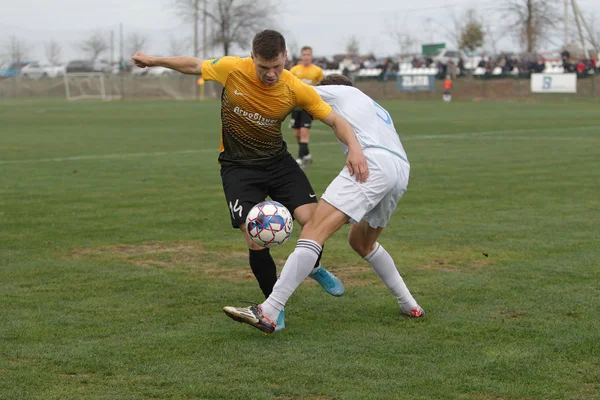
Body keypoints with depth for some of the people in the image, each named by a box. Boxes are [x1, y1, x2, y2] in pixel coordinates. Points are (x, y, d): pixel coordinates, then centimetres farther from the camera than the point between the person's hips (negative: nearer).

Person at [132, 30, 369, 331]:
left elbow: (335, 119, -12)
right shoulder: (232, 69, -18)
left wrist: (354, 147, -29)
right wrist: (153, 61, 8)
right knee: (256, 240, -14)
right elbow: (194, 66, 1)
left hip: (277, 160, 1)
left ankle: (314, 267, 20)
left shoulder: (296, 89, -16)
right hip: (237, 167, -1)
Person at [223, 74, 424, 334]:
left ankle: (267, 313, -28)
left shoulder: (342, 91, 22)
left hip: (372, 162, -8)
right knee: (361, 243, 30)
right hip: (401, 172, 8)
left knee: (314, 231, -16)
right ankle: (410, 306, 28)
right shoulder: (378, 110, 41)